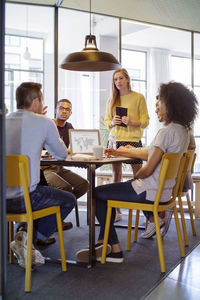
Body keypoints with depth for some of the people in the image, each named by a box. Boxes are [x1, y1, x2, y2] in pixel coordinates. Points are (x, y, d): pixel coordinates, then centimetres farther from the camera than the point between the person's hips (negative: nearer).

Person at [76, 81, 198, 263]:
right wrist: (123, 153, 16)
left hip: (152, 192, -10)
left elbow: (148, 170, -22)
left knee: (97, 194, 3)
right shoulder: (183, 131, 6)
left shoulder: (167, 132, -23)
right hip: (165, 190, 10)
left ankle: (114, 248, 8)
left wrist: (136, 177, -1)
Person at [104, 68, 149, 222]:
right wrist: (112, 123, -7)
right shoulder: (111, 100, 13)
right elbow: (106, 120, 15)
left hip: (133, 139, -3)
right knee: (116, 174, 5)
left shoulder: (139, 97, 3)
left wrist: (131, 122, -17)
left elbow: (145, 121, 0)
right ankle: (117, 211, 12)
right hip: (115, 140, 4)